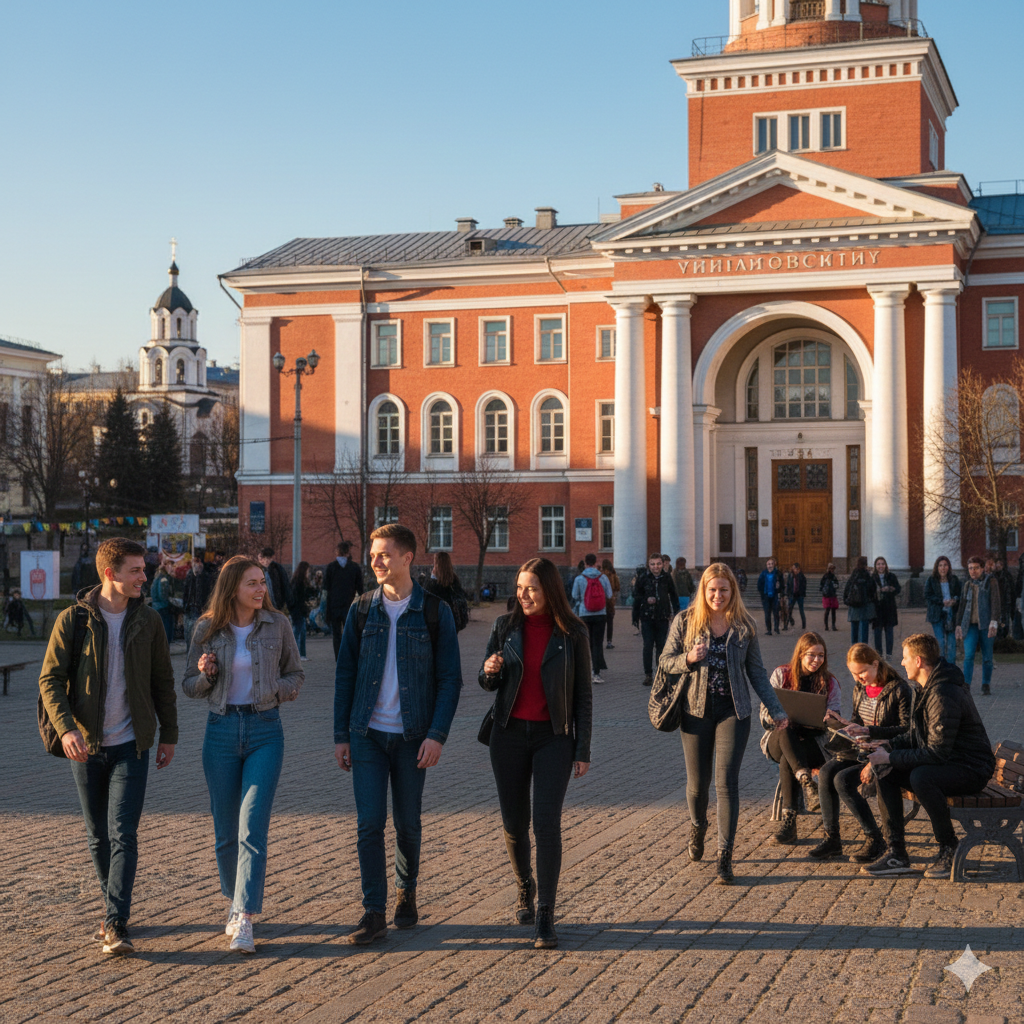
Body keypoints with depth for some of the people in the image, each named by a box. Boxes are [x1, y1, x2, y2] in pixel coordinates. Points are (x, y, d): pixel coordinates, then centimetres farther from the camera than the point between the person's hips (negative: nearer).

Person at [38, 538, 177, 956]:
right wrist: (65, 728, -21)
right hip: (85, 745, 0)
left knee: (124, 834, -10)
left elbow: (162, 681, 10)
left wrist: (169, 734, 11)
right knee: (98, 836, 11)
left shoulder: (148, 621, 1)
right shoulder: (72, 620, -5)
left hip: (131, 746, 0)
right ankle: (113, 907, 29)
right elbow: (50, 679, -7)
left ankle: (116, 925, -10)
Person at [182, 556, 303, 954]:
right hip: (221, 729, 1)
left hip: (264, 730, -1)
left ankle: (244, 920, -12)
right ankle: (235, 902, 30)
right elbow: (189, 686, 9)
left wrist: (274, 691, -9)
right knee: (226, 831, 9)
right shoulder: (207, 629, 1)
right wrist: (204, 674, -13)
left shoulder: (277, 624, 0)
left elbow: (295, 675, 11)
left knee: (252, 828, -12)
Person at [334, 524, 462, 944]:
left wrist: (437, 735, -12)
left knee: (408, 824, 9)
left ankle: (407, 892, 31)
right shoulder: (362, 610, 4)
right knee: (369, 823, -5)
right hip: (367, 733, 1)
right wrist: (340, 735, 3)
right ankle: (373, 911, 1)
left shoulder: (435, 612, -2)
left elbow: (450, 678, -3)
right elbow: (345, 674, 8)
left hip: (413, 735, -1)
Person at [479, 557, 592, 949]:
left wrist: (583, 750, -3)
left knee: (547, 824, -12)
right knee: (514, 823, 9)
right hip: (509, 735, 3)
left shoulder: (572, 634, -4)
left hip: (554, 737, -3)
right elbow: (487, 683, 10)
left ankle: (545, 918, -6)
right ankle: (525, 888, 37)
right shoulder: (505, 627, 2)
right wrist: (490, 671, -15)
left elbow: (583, 694, 0)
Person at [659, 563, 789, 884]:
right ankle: (697, 828, 40)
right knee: (697, 783, 7)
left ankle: (725, 856, -4)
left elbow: (756, 671, 10)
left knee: (727, 782, -8)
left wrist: (775, 709, 7)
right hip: (696, 711, 0)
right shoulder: (685, 621, 1)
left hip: (733, 712, 0)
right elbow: (665, 661, 3)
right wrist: (689, 658, -18)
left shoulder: (744, 625, 4)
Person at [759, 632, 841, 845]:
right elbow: (765, 714, 4)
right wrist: (778, 715, -20)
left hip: (812, 741, -1)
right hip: (778, 738, 1)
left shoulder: (830, 683, 9)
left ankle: (789, 822, -37)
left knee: (787, 761, -34)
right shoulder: (781, 675, 8)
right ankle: (807, 783, -54)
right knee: (785, 732, -38)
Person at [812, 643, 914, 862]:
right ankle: (832, 838, -12)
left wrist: (868, 731, -22)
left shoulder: (900, 689, -11)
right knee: (826, 772, -20)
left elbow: (905, 729, -15)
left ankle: (875, 840, -14)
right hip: (860, 749, 7)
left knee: (843, 780, -26)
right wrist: (844, 722, -2)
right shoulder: (859, 688, 12)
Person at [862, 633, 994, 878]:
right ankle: (896, 854, -4)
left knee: (921, 777, -36)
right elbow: (916, 736, 17)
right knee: (884, 774, -4)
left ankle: (949, 849, -16)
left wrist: (891, 758, -21)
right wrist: (887, 745, 0)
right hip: (948, 762, 10)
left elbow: (937, 753, -27)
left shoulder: (944, 695, -25)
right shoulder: (929, 688, 8)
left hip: (971, 768, -10)